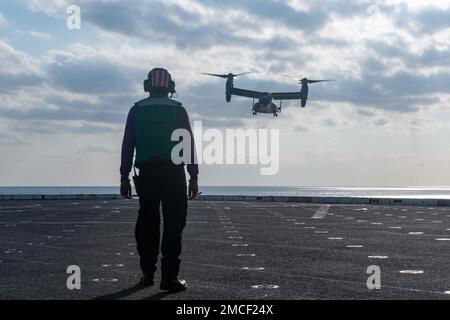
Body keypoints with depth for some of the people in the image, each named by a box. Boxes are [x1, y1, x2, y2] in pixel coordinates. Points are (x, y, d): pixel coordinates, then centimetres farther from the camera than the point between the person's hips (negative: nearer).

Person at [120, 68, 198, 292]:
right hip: (173, 173, -2)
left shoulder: (137, 110, 8)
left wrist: (124, 177, 7)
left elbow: (127, 145, 4)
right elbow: (190, 144, 0)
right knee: (173, 224, -2)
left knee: (147, 223, 11)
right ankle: (169, 276, -8)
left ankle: (148, 273, 15)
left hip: (147, 174, 2)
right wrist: (194, 177, 2)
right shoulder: (178, 110, 4)